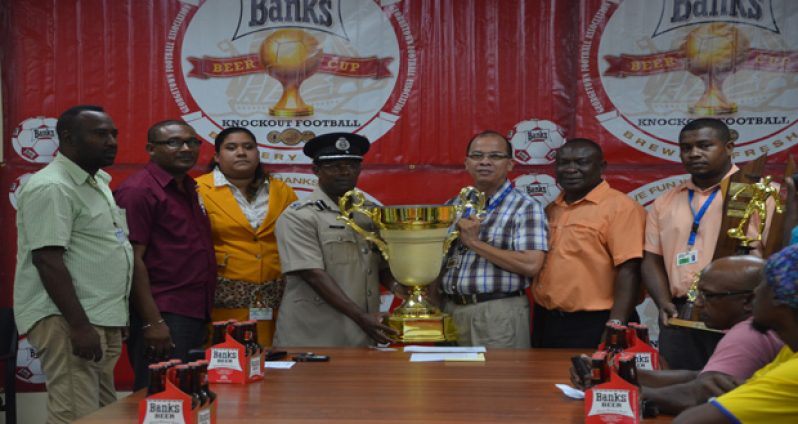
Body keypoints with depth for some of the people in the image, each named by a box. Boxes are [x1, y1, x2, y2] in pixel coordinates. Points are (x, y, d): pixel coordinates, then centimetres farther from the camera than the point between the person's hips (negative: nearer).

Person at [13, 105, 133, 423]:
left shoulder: (97, 182, 16)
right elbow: (48, 260, -20)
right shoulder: (51, 187, -14)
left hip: (101, 320, 10)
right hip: (68, 322, -10)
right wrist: (79, 326, -24)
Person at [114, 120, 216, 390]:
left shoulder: (190, 190, 18)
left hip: (195, 315, 9)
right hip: (163, 319, -9)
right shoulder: (139, 190, -9)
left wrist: (204, 315, 17)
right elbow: (133, 259, -15)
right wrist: (153, 322, -19)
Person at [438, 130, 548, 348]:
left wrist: (474, 243, -15)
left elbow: (531, 265, -18)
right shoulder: (453, 206, 12)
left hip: (498, 314, -5)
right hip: (449, 310, 5)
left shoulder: (526, 208, -5)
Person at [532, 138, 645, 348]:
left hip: (591, 326, -6)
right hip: (544, 322, 7)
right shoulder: (551, 210, 13)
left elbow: (629, 271, -16)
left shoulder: (620, 207, -8)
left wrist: (616, 326, -22)